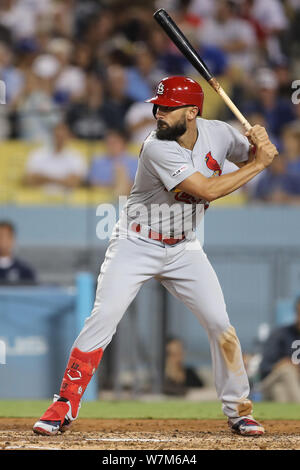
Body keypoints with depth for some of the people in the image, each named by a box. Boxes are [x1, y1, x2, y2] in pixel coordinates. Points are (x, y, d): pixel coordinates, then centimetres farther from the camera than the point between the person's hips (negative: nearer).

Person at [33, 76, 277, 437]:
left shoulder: (218, 133, -7)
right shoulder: (157, 149, -25)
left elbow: (250, 156, 11)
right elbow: (207, 190, -30)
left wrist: (260, 142, -14)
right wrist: (257, 164, -22)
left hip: (183, 249, 4)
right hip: (136, 245, -4)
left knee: (220, 324, -3)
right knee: (103, 318, -16)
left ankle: (238, 410, 12)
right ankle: (65, 406, -8)